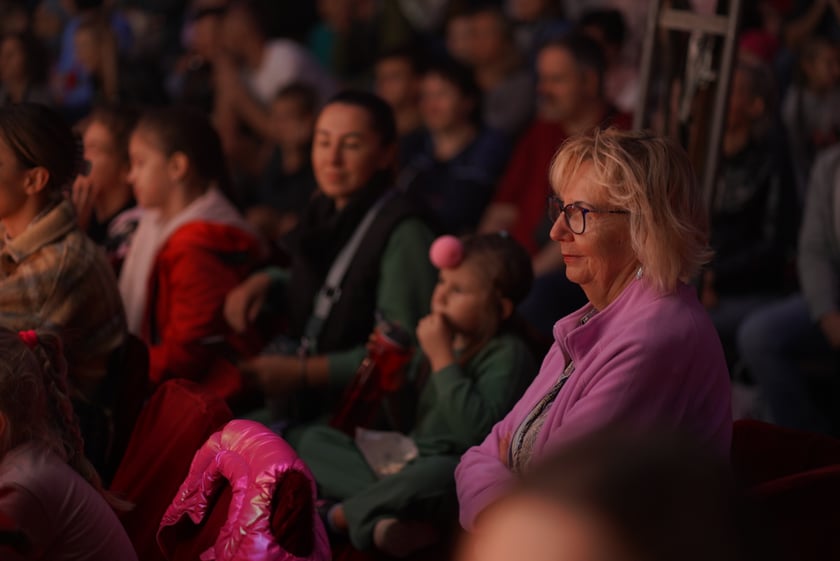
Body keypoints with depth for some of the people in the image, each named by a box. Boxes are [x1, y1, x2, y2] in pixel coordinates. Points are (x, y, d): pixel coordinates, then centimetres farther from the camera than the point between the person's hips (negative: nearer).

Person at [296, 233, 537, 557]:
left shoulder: (507, 354, -11)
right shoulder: (443, 339, 11)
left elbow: (475, 430, -27)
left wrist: (442, 357, -21)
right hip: (405, 464, 9)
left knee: (435, 473, -42)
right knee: (314, 440, 1)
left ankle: (343, 515, -16)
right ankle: (380, 521, -26)